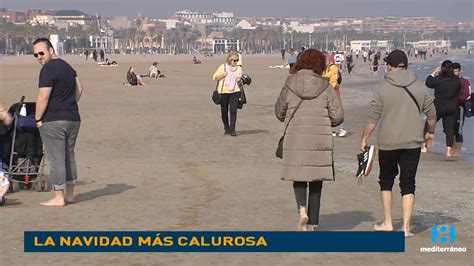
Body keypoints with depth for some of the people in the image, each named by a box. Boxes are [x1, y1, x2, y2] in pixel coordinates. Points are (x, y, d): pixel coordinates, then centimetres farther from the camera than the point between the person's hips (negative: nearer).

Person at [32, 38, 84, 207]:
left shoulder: (48, 70, -13)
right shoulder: (67, 66, 14)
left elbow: (43, 98, -18)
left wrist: (38, 119, -8)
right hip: (73, 118, 8)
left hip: (53, 121, -8)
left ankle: (59, 198, -2)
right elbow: (79, 88, 21)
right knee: (69, 157, 14)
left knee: (56, 159, -4)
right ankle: (69, 194, 21)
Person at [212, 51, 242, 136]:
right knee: (224, 111, 8)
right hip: (224, 91, -1)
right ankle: (226, 128, 26)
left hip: (235, 92, 1)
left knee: (233, 111, -11)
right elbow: (214, 77, 0)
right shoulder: (223, 67, 1)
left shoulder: (239, 68, 9)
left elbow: (240, 79, 18)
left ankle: (232, 130, -10)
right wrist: (223, 75, -14)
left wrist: (240, 80, -5)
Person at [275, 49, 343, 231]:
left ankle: (302, 209, -12)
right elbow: (337, 116, -2)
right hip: (320, 140, 0)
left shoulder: (289, 85, -2)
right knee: (316, 182, 10)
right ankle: (312, 224, 15)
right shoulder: (325, 87, -3)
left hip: (295, 139, 0)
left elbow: (279, 113, 8)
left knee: (299, 178, 14)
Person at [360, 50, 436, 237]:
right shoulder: (419, 88, 4)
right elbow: (431, 113, 11)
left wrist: (364, 138, 2)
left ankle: (387, 223, 16)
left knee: (386, 180, 15)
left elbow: (373, 118, -8)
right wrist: (430, 132, 27)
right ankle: (406, 226, 4)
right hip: (413, 143, 2)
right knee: (408, 183, 7)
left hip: (388, 143, -2)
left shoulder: (382, 87, -7)